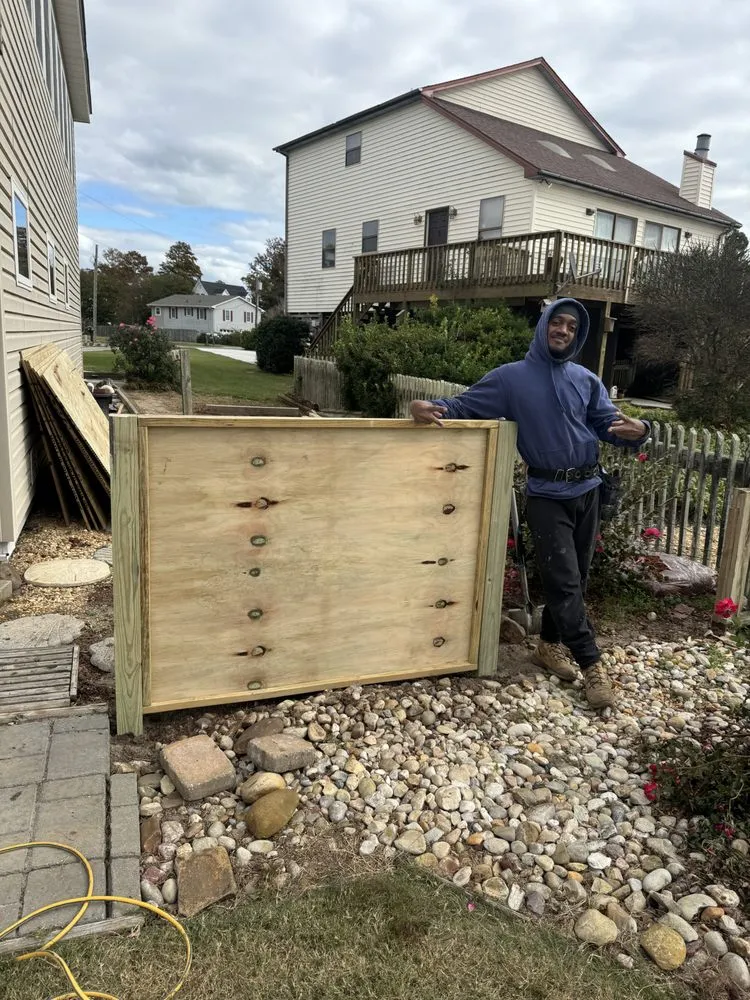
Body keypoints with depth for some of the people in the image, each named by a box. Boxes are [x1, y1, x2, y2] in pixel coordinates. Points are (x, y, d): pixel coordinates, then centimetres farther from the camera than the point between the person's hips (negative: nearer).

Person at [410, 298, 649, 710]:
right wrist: (428, 406, -20)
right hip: (546, 495, -4)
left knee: (574, 577, 11)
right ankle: (592, 663, 4)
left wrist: (637, 429, -20)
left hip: (587, 489, 5)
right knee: (564, 580, -7)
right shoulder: (511, 377, -1)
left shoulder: (586, 380, 9)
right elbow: (463, 406, 0)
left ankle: (549, 645, 29)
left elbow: (608, 422, 3)